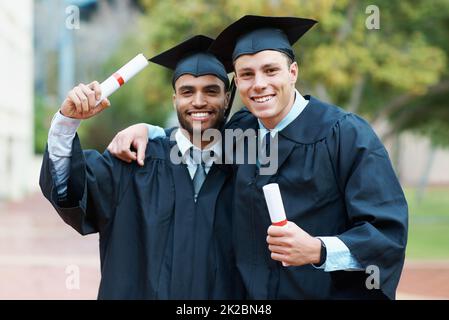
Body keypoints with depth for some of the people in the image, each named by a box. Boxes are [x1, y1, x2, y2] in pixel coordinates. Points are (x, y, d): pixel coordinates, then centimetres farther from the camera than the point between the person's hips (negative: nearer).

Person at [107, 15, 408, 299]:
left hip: (335, 293, -5)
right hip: (253, 294, 5)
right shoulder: (240, 129, 0)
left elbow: (389, 232, -18)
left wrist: (319, 251, -33)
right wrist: (146, 131, 3)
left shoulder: (346, 133, -14)